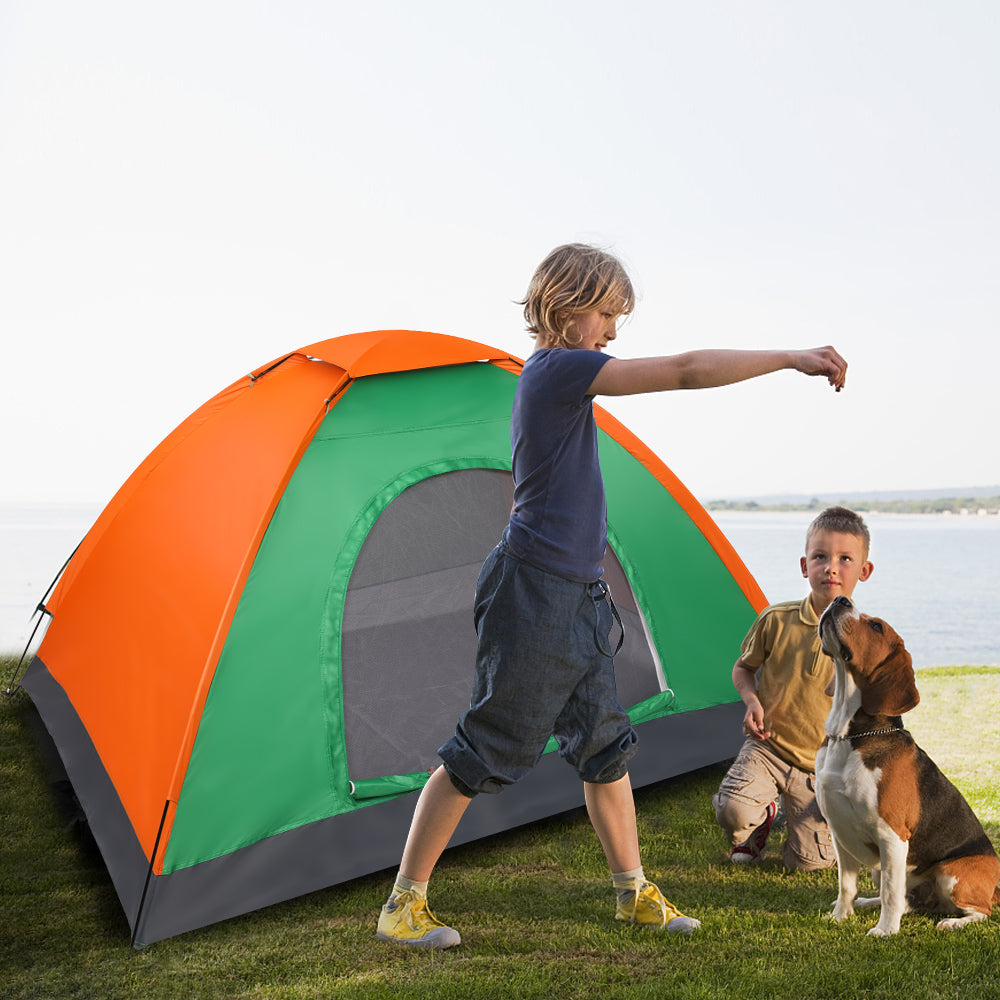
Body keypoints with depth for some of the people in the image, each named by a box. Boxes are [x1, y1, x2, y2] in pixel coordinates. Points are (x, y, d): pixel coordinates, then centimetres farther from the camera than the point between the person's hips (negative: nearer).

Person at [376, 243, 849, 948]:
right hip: (533, 597, -10)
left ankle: (634, 892, 29)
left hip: (577, 600, 10)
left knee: (605, 745, 15)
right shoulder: (560, 368, -15)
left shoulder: (551, 377, 15)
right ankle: (404, 902, 12)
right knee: (484, 752, -1)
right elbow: (685, 371, -21)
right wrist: (792, 358, -14)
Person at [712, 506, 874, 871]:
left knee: (806, 862, -6)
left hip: (822, 768, 0)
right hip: (768, 747, 0)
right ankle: (764, 815, 11)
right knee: (733, 810, -26)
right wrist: (752, 700, -13)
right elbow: (743, 667, 8)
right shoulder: (777, 620, -10)